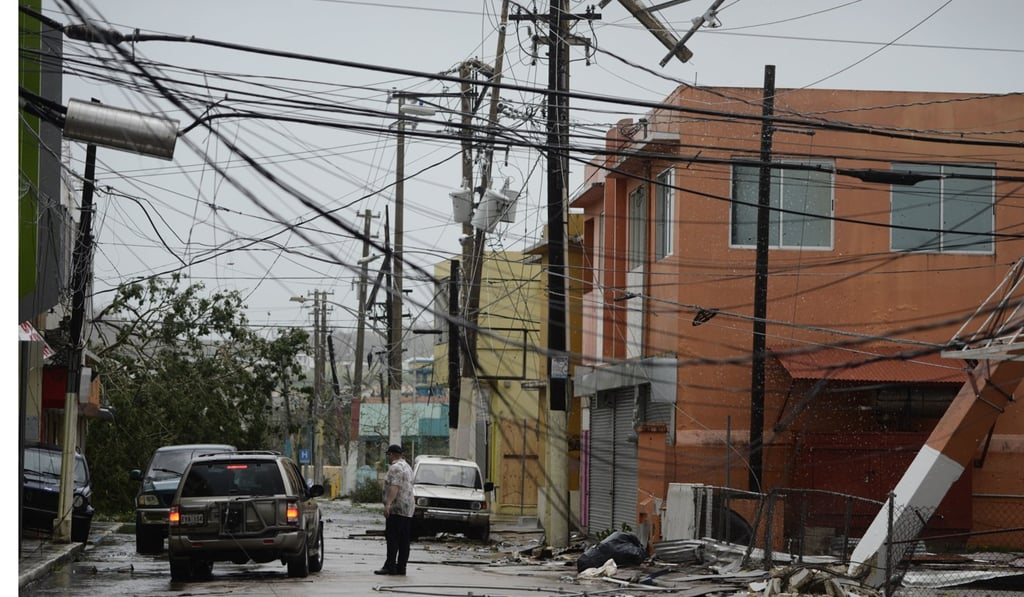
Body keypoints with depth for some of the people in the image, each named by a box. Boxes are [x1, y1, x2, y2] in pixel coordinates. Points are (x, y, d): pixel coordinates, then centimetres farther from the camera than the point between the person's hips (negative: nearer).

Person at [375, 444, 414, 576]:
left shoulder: (395, 468, -10)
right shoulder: (407, 466, 21)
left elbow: (395, 487, -23)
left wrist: (388, 504, -31)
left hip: (396, 509, -10)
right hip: (408, 510, 10)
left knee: (392, 538, -11)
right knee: (404, 540, 6)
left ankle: (390, 566, -15)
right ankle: (401, 568, 6)